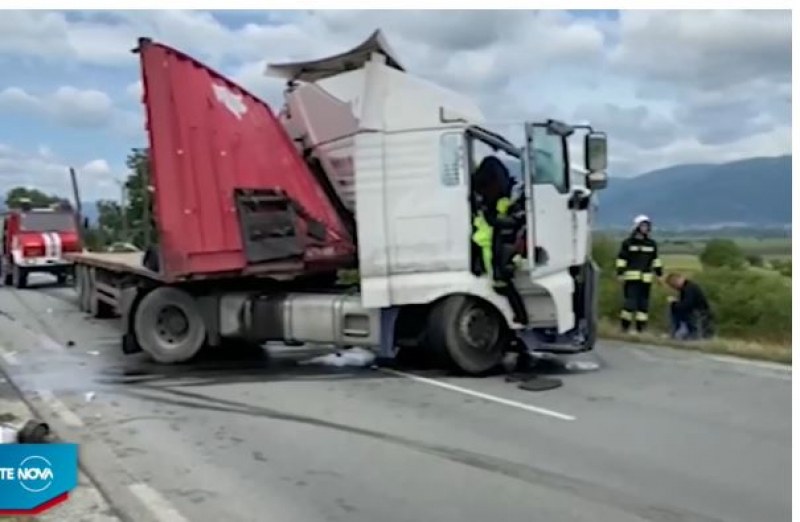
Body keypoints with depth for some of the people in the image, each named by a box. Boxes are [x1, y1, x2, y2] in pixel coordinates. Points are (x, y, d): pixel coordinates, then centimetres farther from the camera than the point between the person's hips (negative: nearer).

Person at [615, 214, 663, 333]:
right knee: (630, 301, -9)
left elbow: (655, 260, 19)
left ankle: (641, 327, 12)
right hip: (631, 277, -4)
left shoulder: (652, 244, 14)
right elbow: (621, 259, -2)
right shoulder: (628, 243, 0)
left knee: (644, 303, 6)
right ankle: (625, 326, 0)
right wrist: (620, 273, -9)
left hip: (646, 278, 4)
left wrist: (659, 273, 15)